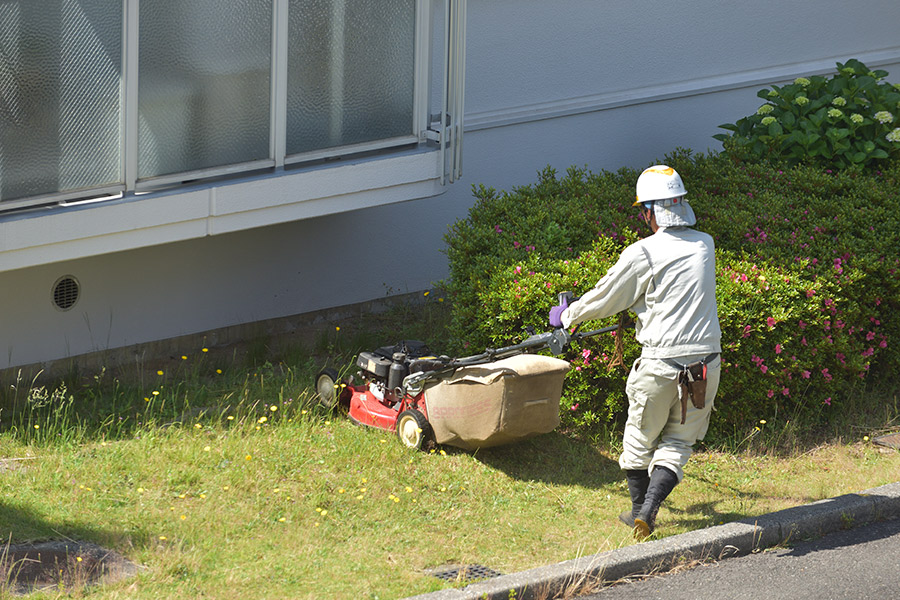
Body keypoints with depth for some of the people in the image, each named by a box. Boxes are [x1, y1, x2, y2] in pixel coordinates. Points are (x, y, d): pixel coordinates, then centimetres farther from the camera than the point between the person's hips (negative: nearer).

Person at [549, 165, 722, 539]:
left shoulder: (643, 254, -11)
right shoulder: (705, 246, 5)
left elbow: (603, 300, -1)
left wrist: (566, 316, 19)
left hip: (661, 365, -4)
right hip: (706, 364, 4)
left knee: (640, 439, 18)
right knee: (678, 443, 13)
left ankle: (638, 510, 30)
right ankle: (649, 512, -1)